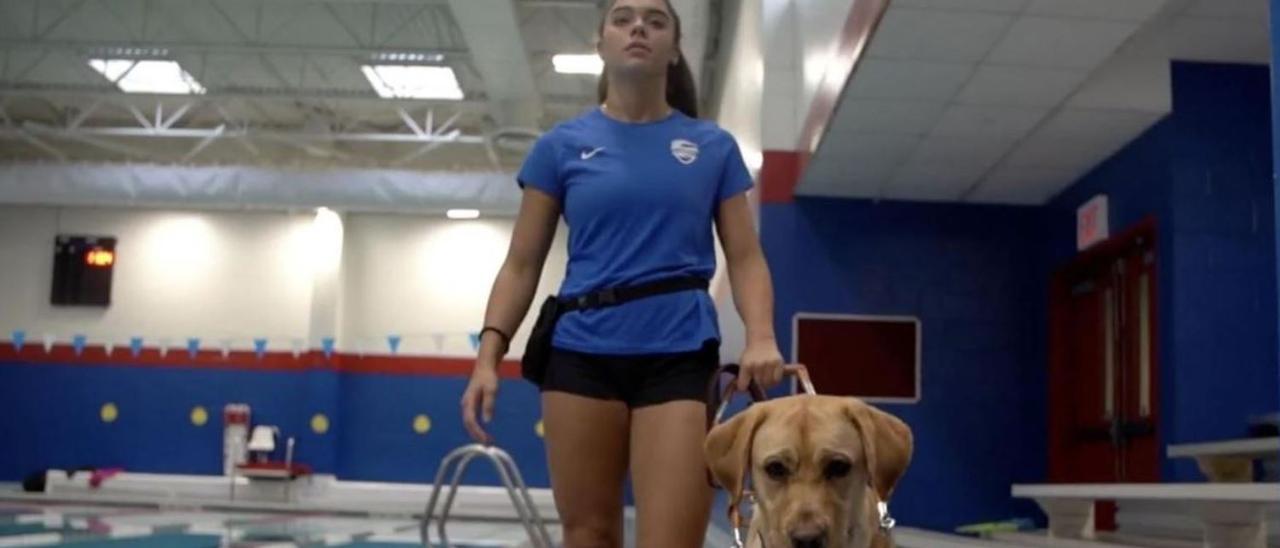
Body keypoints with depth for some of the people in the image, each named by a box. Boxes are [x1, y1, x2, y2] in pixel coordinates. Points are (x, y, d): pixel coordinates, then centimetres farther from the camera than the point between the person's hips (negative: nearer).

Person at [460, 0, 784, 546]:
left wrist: (761, 338, -12)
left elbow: (745, 258, 6)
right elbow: (522, 264, 6)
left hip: (679, 357, 0)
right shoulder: (561, 145, 7)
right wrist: (488, 356, -6)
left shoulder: (714, 146, 9)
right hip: (581, 353, 1)